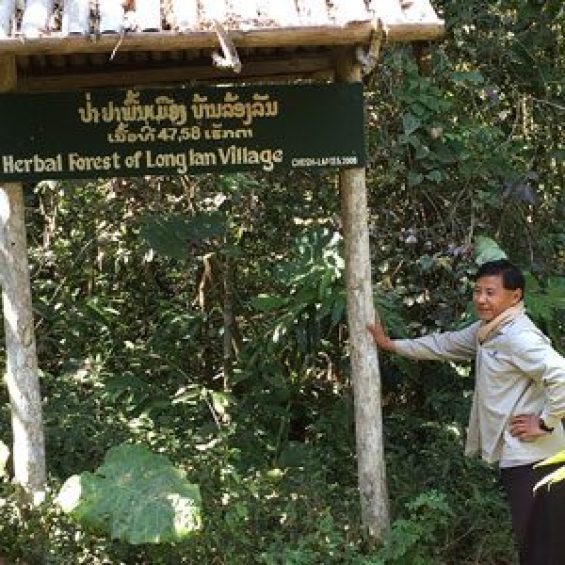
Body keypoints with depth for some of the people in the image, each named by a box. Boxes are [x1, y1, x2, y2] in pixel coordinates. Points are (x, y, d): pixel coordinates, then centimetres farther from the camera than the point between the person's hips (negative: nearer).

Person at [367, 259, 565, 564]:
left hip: (532, 458, -10)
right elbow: (444, 344, 25)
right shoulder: (486, 330, 11)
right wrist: (390, 344, 27)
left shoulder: (518, 337, -20)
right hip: (517, 456, 10)